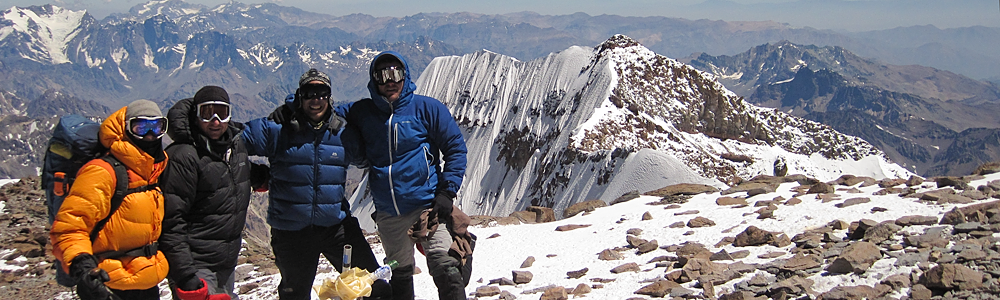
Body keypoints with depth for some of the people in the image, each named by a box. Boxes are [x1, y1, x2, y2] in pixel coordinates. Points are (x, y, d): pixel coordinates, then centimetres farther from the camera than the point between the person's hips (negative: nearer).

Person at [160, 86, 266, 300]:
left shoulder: (237, 144, 7)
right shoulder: (183, 157, -16)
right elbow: (172, 223, -19)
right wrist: (185, 276, -23)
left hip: (227, 266, 8)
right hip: (196, 268, -8)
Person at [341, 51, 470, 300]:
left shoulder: (426, 108, -1)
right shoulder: (362, 113, 8)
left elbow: (455, 148, 1)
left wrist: (447, 192, -9)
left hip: (427, 203, -4)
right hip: (388, 213, 4)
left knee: (444, 267, -15)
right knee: (399, 275, 14)